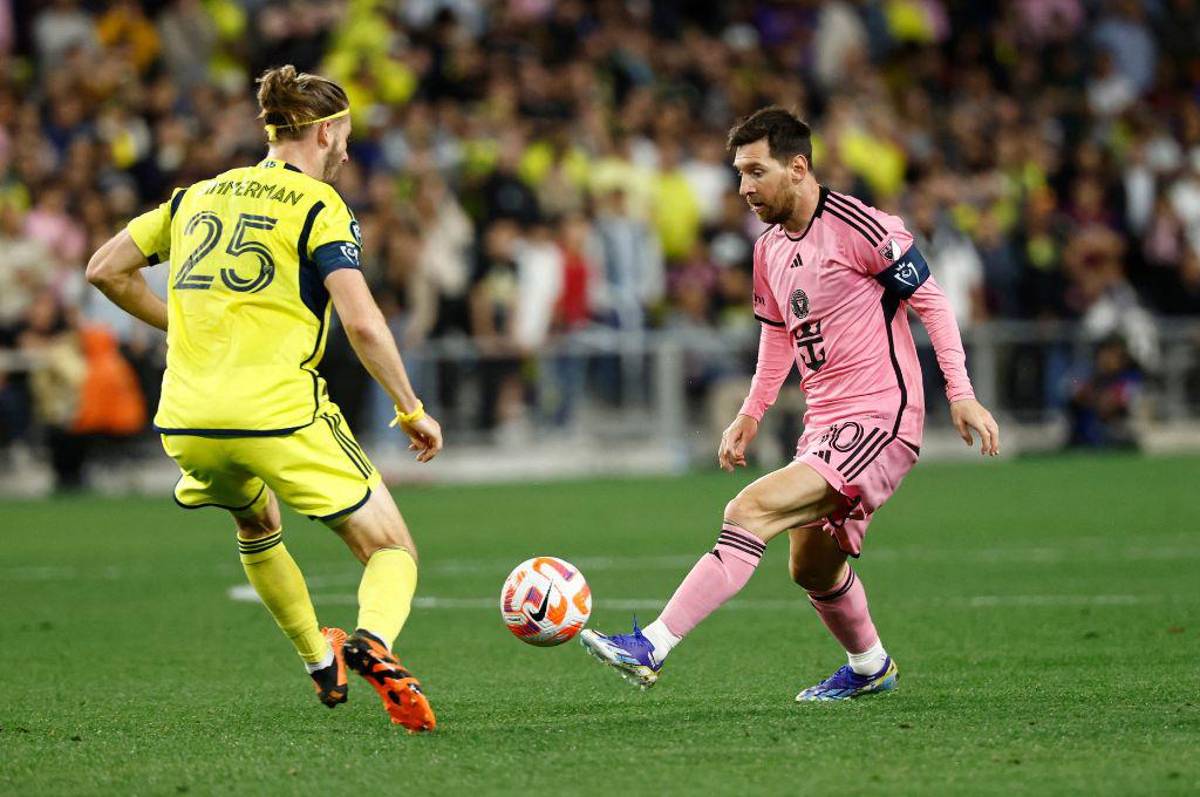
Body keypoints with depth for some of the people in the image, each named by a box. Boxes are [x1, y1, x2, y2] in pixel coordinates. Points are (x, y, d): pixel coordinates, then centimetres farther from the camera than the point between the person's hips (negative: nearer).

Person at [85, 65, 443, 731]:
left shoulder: (197, 197, 16)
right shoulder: (317, 206, -1)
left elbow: (105, 270, 17)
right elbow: (362, 323, -11)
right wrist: (411, 412, -2)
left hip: (187, 424, 6)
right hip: (280, 416, -6)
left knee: (256, 526, 37)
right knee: (392, 551, 2)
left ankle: (322, 663, 40)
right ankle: (371, 643, -29)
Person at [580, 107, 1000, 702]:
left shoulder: (857, 227, -14)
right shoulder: (769, 250, 11)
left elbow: (930, 300, -8)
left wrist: (961, 396, -11)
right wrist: (750, 415, 22)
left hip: (880, 419, -9)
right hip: (823, 424, 9)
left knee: (752, 511, -22)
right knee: (813, 569, 19)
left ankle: (652, 647, -28)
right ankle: (869, 667, 45)